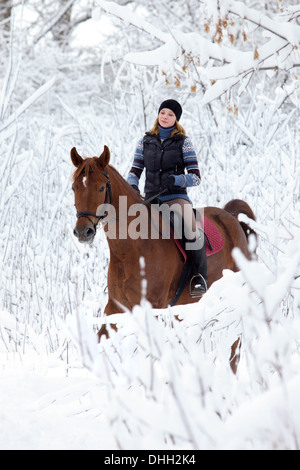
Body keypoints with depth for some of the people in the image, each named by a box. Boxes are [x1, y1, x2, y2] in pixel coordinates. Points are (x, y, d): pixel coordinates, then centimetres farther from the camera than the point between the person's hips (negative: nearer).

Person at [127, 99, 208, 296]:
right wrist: (132, 188, -9)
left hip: (176, 197, -4)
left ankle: (200, 277, -18)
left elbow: (195, 177, -3)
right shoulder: (146, 141, 12)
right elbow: (135, 171, 13)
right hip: (151, 199, 4)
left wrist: (175, 180, -20)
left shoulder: (183, 142, 2)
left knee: (191, 231, -32)